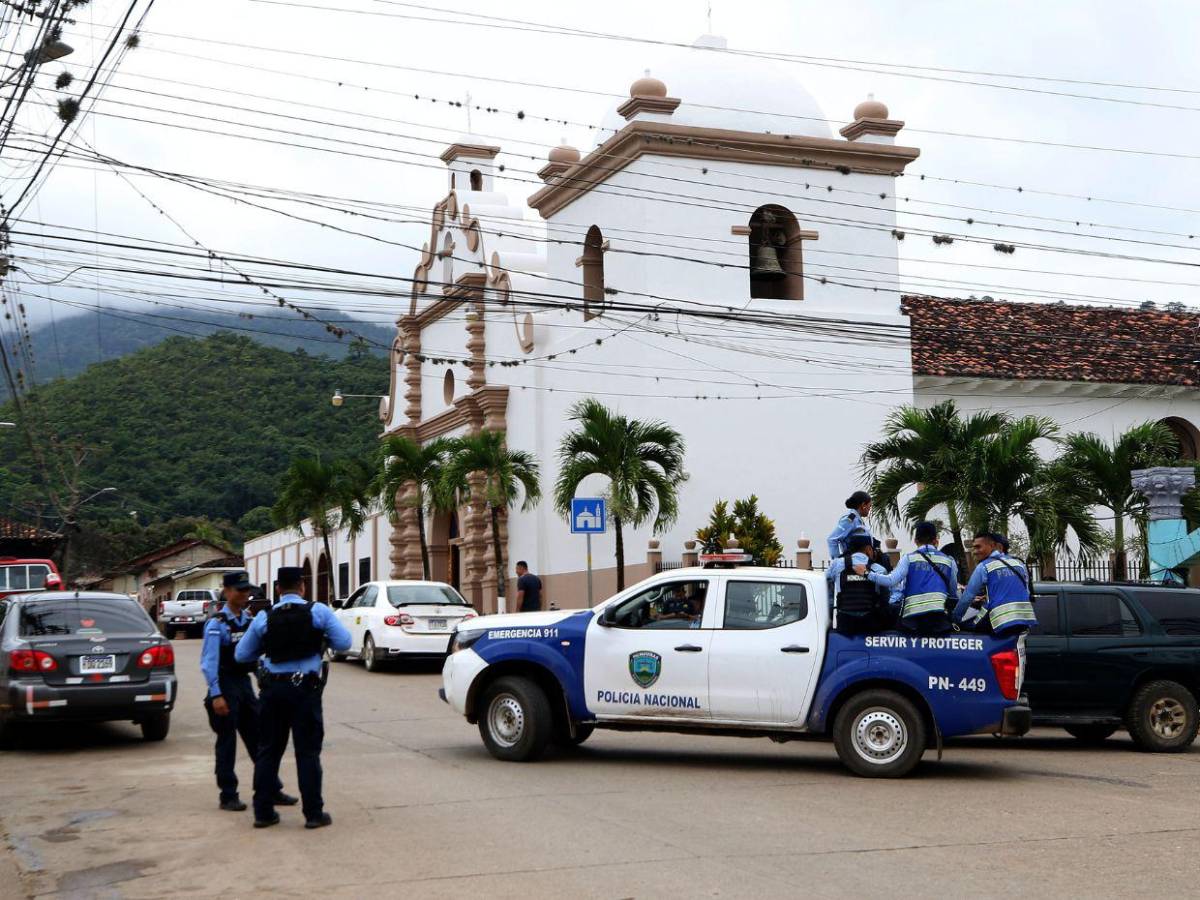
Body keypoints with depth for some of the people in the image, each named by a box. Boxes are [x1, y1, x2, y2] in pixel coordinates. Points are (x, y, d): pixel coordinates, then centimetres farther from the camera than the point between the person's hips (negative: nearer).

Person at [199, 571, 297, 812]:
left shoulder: (249, 621, 8)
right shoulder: (217, 624, -12)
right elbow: (209, 662, -16)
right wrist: (216, 695, -20)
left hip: (244, 683, 7)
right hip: (225, 685, -7)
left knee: (259, 738, 10)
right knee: (227, 742, 2)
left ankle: (272, 790, 16)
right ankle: (228, 796, 12)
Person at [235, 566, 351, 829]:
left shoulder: (263, 618, 2)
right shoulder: (318, 612, -5)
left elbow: (242, 655, 7)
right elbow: (343, 643, -6)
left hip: (273, 688, 3)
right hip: (305, 687, -2)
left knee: (269, 750, 12)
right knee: (307, 751, 3)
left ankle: (263, 811, 16)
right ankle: (313, 813, 4)